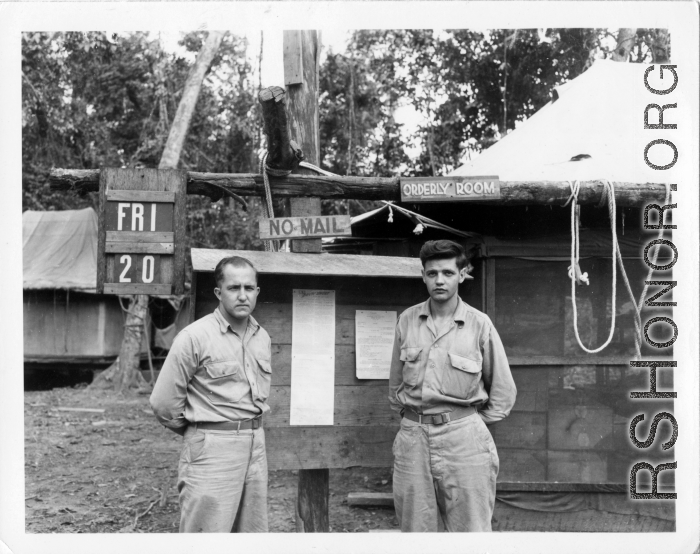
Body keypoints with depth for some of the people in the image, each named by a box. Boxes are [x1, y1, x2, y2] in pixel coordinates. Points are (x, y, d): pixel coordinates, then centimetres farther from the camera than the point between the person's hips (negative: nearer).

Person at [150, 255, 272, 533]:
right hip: (211, 449, -6)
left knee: (254, 530, 12)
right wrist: (196, 433, 5)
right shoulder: (195, 337, -11)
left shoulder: (262, 337, 9)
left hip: (256, 445, 7)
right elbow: (164, 402, -7)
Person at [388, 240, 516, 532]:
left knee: (471, 530, 2)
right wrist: (406, 414, 12)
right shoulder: (407, 320, 5)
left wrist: (477, 424, 4)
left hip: (463, 440, -3)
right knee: (414, 529, 10)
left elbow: (503, 391, 5)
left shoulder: (479, 324, -3)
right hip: (412, 437, 3)